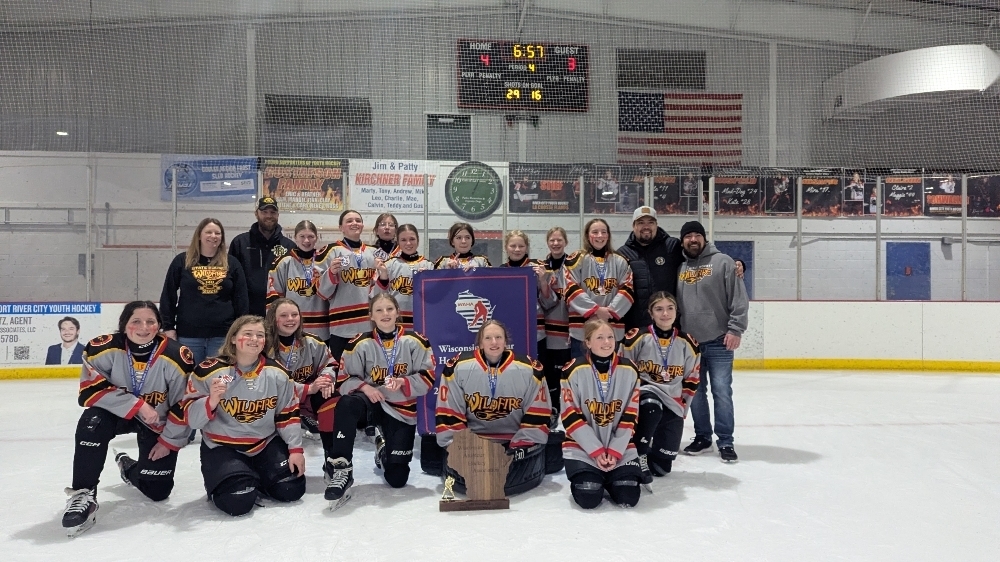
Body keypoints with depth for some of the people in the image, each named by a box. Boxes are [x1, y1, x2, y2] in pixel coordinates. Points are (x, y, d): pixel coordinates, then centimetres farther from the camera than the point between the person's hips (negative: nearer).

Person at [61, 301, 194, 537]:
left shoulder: (177, 357, -25)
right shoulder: (104, 349, -23)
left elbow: (184, 405, -15)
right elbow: (90, 390, -24)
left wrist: (169, 441, -9)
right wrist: (137, 405, -31)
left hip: (158, 423, 0)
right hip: (117, 412, 0)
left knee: (158, 490, 0)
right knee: (92, 422, -35)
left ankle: (129, 468, 36)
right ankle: (84, 493, -20)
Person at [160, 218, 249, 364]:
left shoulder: (232, 264, 6)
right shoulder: (182, 261, 4)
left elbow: (241, 299, 7)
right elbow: (168, 295, 5)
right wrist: (168, 326, 0)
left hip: (223, 335, 1)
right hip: (188, 333, 0)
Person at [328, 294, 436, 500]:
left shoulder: (415, 341, -8)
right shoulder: (360, 343, -7)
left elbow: (428, 378, -6)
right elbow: (345, 380, -3)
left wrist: (403, 382, -23)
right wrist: (364, 387, -23)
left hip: (402, 410, 0)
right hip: (372, 401, 0)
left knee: (397, 478, 1)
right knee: (346, 404, -37)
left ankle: (384, 446, 38)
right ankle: (341, 468, -26)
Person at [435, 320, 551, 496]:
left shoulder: (530, 370, -9)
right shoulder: (458, 367, -11)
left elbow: (537, 415, -4)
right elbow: (448, 414, -6)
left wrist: (521, 448, -11)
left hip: (513, 440, 1)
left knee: (527, 471, -18)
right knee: (458, 472, -19)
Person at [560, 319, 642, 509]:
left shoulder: (629, 370, -5)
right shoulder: (574, 371, -13)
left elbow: (630, 416, -1)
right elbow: (570, 417, -10)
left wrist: (615, 451, -10)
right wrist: (596, 451, -13)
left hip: (620, 447, 2)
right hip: (582, 446, -2)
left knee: (628, 498, -11)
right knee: (589, 499, -17)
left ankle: (607, 479, 22)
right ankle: (592, 479, 18)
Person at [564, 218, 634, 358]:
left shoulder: (620, 261, 11)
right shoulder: (577, 260, 1)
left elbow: (627, 289, 4)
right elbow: (571, 289, -7)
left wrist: (611, 310, -11)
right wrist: (596, 309, -14)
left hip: (612, 328, 3)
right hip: (582, 328, -3)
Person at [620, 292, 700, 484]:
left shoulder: (687, 343, 1)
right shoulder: (637, 337, -11)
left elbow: (692, 379, 11)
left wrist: (682, 406, 8)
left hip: (672, 406, 3)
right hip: (643, 393, -3)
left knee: (662, 466, 1)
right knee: (651, 407, -41)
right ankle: (638, 456, -20)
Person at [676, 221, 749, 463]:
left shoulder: (722, 262, -3)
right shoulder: (679, 267, 9)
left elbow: (739, 298, -7)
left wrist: (735, 329, -13)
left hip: (719, 341, -4)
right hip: (688, 342, 4)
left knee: (721, 392, -2)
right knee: (695, 392, 11)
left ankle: (726, 442, 8)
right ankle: (702, 437, 25)